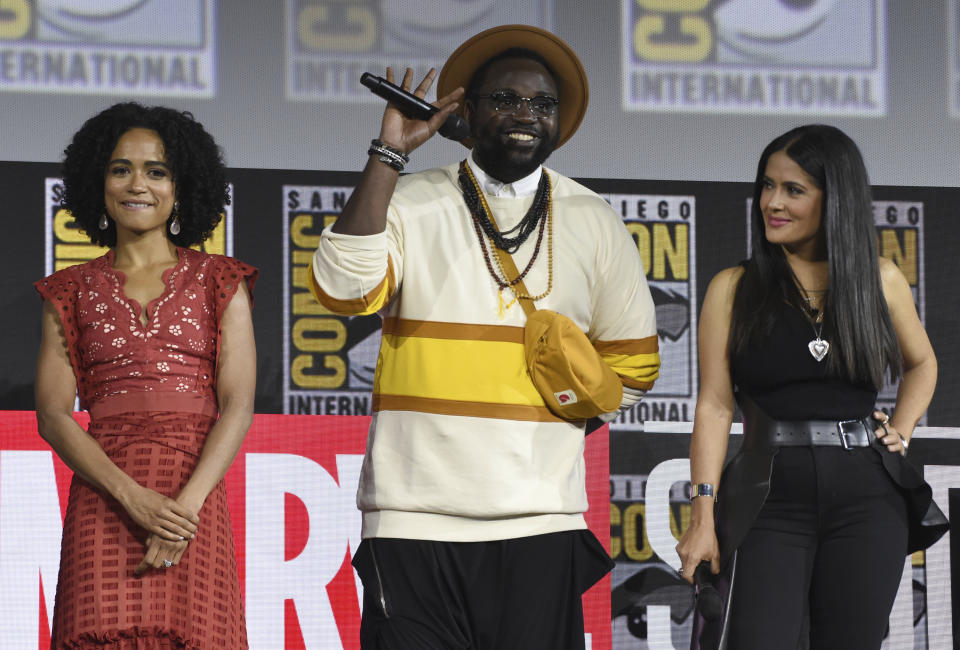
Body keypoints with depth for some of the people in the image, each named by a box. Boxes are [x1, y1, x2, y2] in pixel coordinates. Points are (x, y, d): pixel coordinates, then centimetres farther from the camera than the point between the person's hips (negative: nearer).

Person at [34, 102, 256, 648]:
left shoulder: (219, 283, 12)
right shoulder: (72, 292, 14)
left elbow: (238, 407, 2)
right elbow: (53, 415, 4)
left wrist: (187, 503, -14)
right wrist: (133, 498, -12)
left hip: (196, 501, 0)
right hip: (103, 498, 0)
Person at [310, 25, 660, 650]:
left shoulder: (596, 223, 12)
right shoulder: (410, 203, 5)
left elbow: (632, 364, 19)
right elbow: (345, 288, -14)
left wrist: (561, 412, 4)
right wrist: (388, 155, -14)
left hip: (540, 521, 2)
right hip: (416, 514, -2)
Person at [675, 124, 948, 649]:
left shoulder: (881, 280, 9)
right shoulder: (733, 290, 4)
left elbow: (920, 364, 27)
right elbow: (714, 405, -2)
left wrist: (902, 430, 10)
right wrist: (703, 515, -9)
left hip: (866, 494, 2)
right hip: (772, 498, -2)